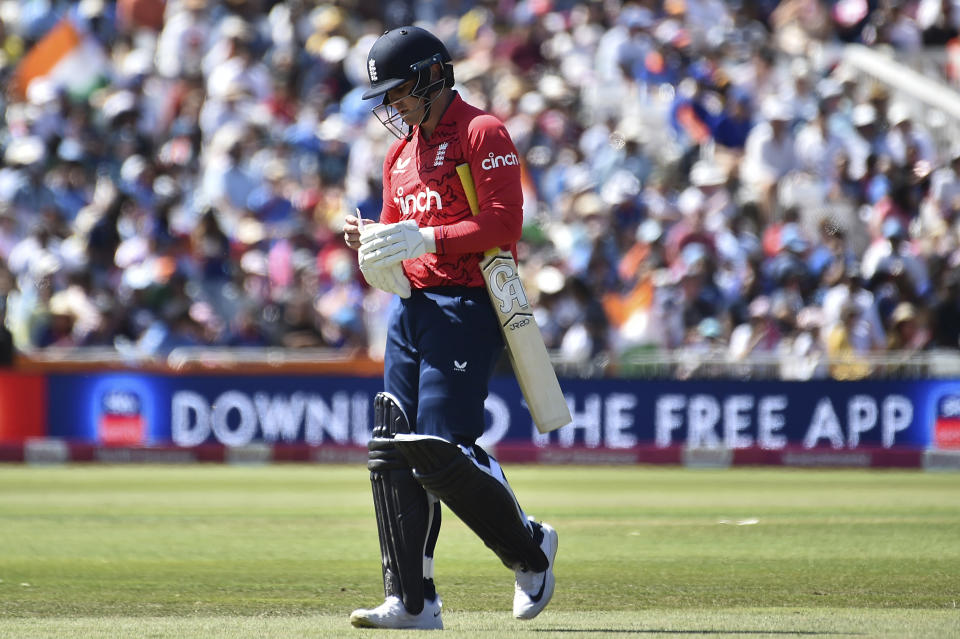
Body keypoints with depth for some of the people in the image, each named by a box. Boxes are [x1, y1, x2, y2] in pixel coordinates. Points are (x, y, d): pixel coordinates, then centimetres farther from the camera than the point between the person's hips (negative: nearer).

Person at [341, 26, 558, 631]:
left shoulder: (483, 134, -6)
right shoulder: (401, 153, 20)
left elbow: (504, 223, -15)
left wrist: (424, 239, -21)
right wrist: (369, 238, 3)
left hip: (466, 304, -8)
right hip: (410, 305, 8)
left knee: (440, 448, -15)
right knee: (394, 452, 0)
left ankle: (530, 548, 8)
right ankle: (412, 601, 2)